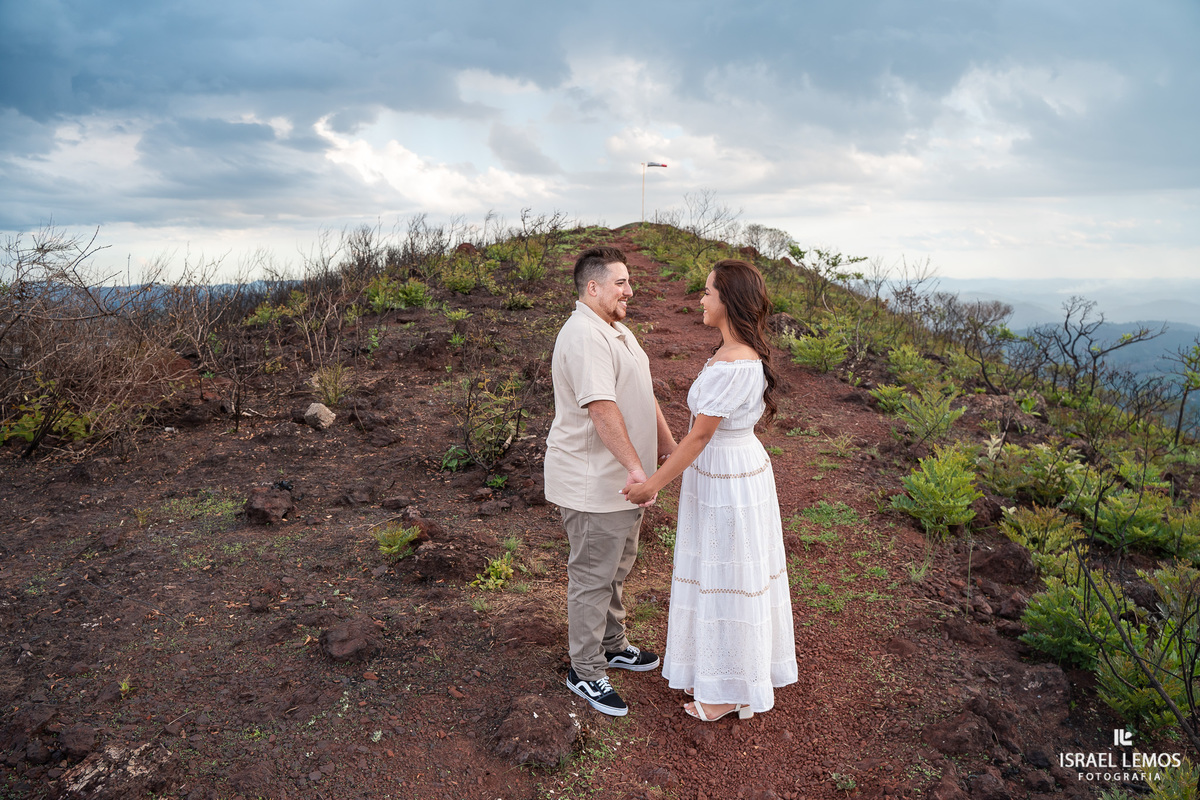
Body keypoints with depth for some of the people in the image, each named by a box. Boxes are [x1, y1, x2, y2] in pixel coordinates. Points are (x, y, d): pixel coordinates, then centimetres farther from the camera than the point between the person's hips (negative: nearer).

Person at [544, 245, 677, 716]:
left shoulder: (616, 331, 14)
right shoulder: (584, 335, -21)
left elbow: (642, 396, 20)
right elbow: (601, 408, -31)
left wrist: (668, 446, 20)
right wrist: (635, 466, -34)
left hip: (620, 478, 10)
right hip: (593, 482, -10)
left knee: (615, 568, 22)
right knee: (593, 576, 2)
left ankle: (611, 645, 40)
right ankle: (585, 672, 17)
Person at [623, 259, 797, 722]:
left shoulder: (731, 366, -28)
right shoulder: (744, 353, 3)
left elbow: (698, 437, -24)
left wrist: (653, 485, -15)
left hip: (725, 481, -10)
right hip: (742, 463, 10)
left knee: (727, 581, 6)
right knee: (728, 575, 21)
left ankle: (731, 690, 26)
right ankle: (720, 669, 39)